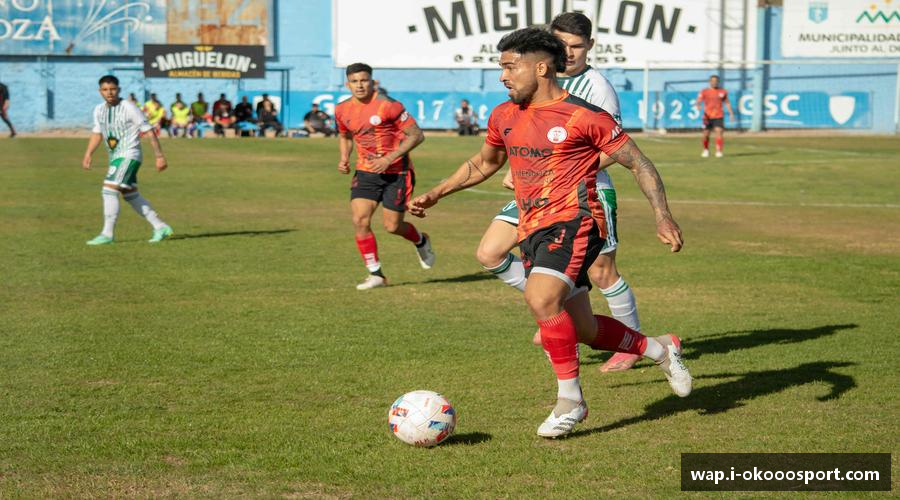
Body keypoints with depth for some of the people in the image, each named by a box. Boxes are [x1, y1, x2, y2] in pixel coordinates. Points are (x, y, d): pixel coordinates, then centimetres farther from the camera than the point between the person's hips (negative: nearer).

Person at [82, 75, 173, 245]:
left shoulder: (128, 108, -14)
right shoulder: (99, 110, 6)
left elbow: (149, 131, -12)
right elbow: (97, 133, 20)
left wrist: (160, 156, -13)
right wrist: (88, 154, 6)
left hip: (129, 155, -8)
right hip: (115, 157, 8)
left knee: (109, 190, -17)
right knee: (130, 195, 12)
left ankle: (107, 234, -13)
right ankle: (160, 227, 21)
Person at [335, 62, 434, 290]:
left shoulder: (387, 105, -17)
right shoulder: (342, 110, 1)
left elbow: (417, 135, -14)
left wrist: (389, 159, -21)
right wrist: (344, 158, 3)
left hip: (396, 172, -4)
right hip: (366, 171, 5)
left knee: (392, 226, -1)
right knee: (360, 220, -12)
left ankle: (421, 241, 34)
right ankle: (375, 274, 0)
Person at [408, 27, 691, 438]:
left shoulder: (584, 116, -9)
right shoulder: (504, 117, 10)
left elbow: (638, 163, -2)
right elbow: (484, 164, 28)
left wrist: (663, 216, -10)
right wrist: (434, 195, 20)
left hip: (574, 222, -7)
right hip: (532, 231, 7)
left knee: (541, 298, -30)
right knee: (583, 330, 10)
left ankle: (570, 399, -15)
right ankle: (661, 350, 36)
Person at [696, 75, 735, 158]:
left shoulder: (723, 92, 7)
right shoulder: (704, 92, 1)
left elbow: (727, 103, 16)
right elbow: (698, 102, -8)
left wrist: (731, 114, 11)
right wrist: (698, 106, -31)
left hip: (718, 116, 0)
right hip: (707, 116, 0)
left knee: (719, 132, -16)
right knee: (706, 134, 4)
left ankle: (719, 151, -16)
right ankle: (706, 150, 27)